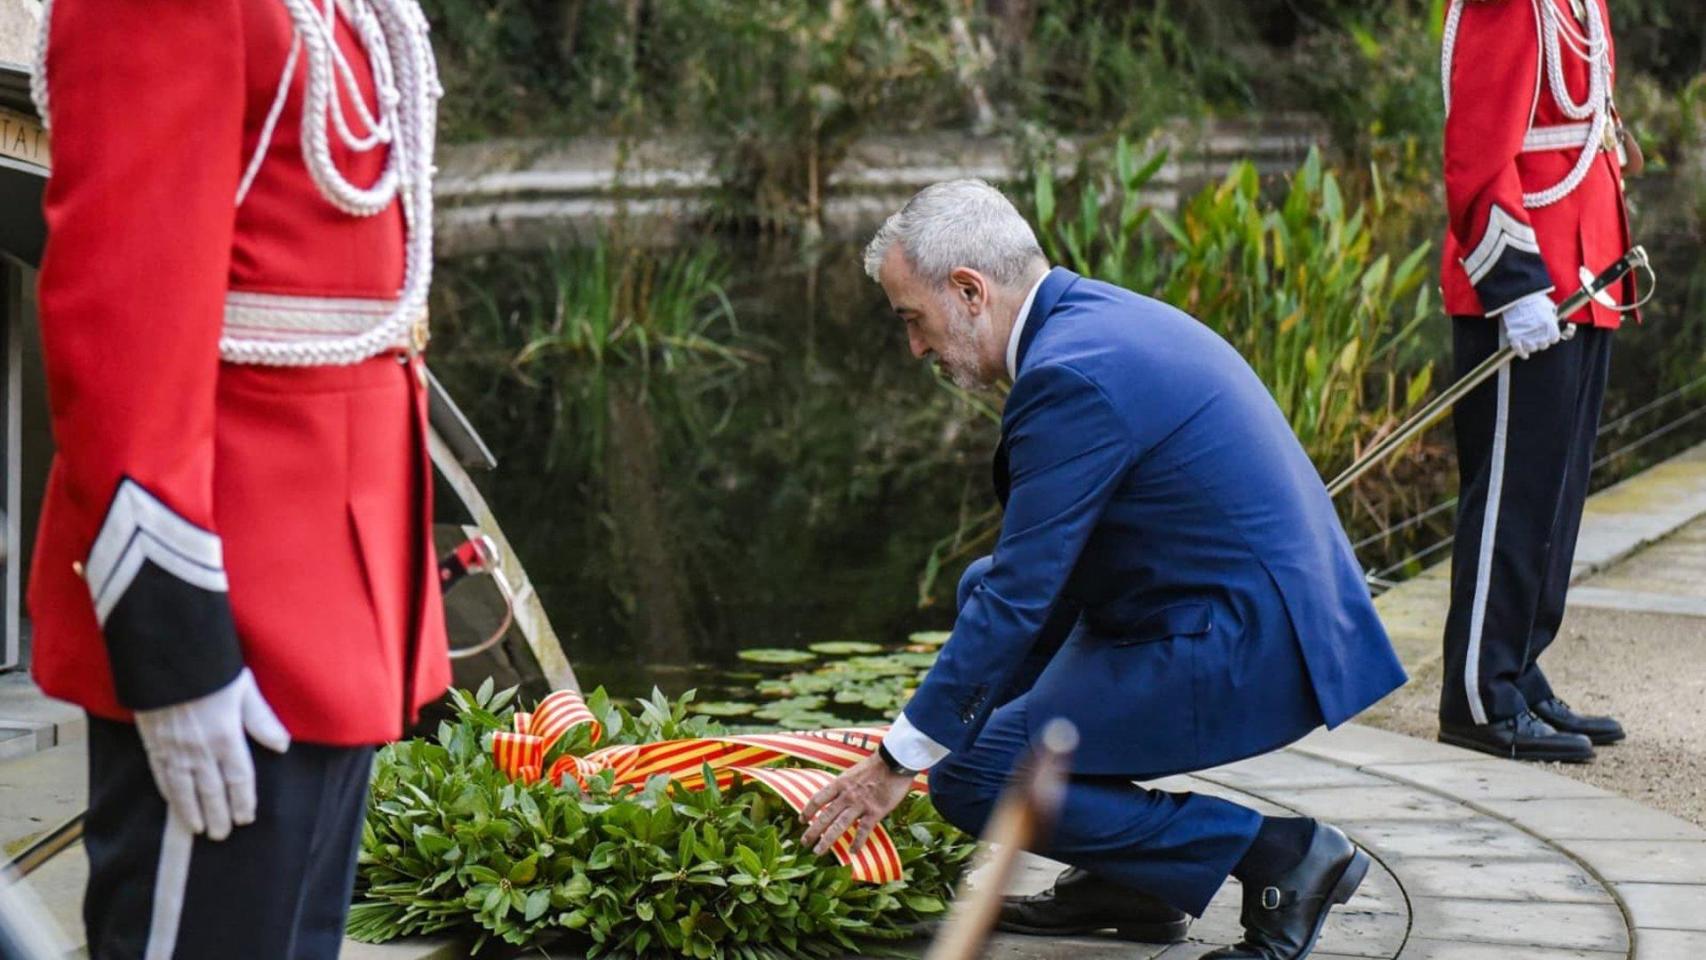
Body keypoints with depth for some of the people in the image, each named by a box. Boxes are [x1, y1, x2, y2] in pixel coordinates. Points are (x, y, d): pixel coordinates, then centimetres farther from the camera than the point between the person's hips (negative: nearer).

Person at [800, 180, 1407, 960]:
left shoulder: (1072, 374, -19)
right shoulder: (1101, 316, 13)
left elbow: (1019, 596, -17)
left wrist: (901, 760, -8)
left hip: (1248, 652, -10)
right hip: (1276, 606, 10)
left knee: (975, 778, -8)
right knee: (981, 584, 22)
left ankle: (1276, 855, -6)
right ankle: (1123, 884, 20)